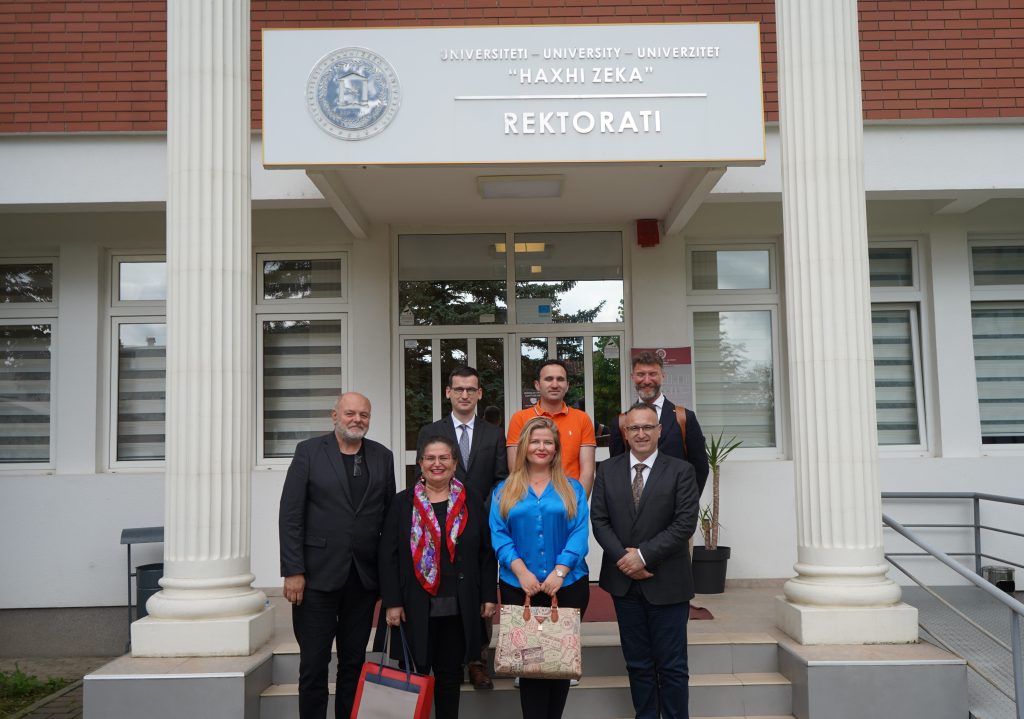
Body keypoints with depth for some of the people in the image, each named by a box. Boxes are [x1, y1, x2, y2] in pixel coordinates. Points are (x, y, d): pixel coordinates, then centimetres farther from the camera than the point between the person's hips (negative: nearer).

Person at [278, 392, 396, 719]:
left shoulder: (382, 456, 7)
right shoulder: (309, 451, -2)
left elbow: (389, 517, 7)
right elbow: (290, 515, -5)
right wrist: (293, 571, -10)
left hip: (364, 577, 3)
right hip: (319, 574, -3)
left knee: (354, 662, 12)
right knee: (314, 663, 5)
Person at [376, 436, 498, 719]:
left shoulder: (471, 501, 4)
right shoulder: (403, 502, 2)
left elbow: (486, 551, 5)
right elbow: (387, 555, -2)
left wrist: (489, 595, 0)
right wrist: (392, 602, -8)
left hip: (459, 608, 1)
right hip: (415, 607, -1)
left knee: (450, 674, 10)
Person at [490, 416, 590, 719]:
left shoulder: (572, 488, 7)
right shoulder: (504, 490, 8)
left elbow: (580, 533, -3)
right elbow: (498, 534, -2)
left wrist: (559, 572, -16)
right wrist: (521, 570, -16)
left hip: (568, 585, 0)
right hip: (519, 587, 0)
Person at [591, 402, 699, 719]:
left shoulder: (681, 471, -3)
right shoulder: (607, 470, 6)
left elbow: (685, 523, -10)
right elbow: (599, 520, 2)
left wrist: (644, 556, -15)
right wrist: (623, 557, -11)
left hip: (667, 583, -3)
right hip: (624, 581, 3)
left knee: (672, 666, 4)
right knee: (638, 664, 12)